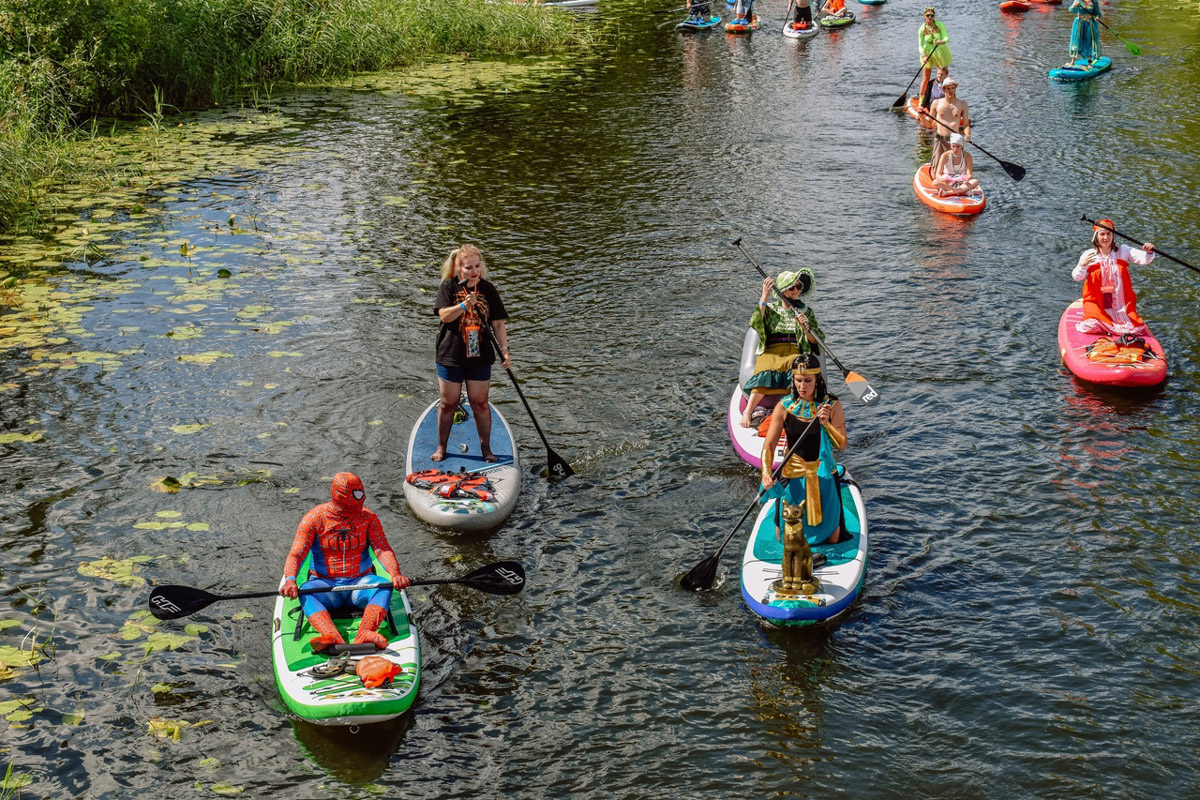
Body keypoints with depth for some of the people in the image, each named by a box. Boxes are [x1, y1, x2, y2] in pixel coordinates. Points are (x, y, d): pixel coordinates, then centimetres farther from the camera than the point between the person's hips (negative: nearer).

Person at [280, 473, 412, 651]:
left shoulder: (368, 518, 2)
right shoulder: (315, 518, -4)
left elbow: (382, 548, -9)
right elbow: (295, 554, -10)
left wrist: (395, 574, -30)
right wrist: (290, 580, -31)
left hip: (360, 583, 1)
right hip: (325, 584, -1)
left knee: (384, 587, -32)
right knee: (306, 592, -34)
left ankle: (364, 635, -57)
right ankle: (333, 638, -59)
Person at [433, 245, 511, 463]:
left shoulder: (487, 289, 1)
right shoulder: (448, 286, -5)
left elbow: (498, 324, 3)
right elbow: (444, 315, -17)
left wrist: (504, 351, -6)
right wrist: (464, 305, -33)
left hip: (479, 356, 1)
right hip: (451, 355, -1)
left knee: (480, 403, 5)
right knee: (448, 404, 8)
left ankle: (486, 448, 17)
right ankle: (441, 447, 23)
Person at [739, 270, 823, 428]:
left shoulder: (806, 311, 19)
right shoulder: (770, 308, 16)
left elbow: (815, 341, 11)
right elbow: (755, 323, -5)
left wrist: (806, 327, -9)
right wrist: (764, 297, -8)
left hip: (795, 354, 1)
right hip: (771, 353, -1)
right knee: (766, 373, -34)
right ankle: (748, 412, -44)